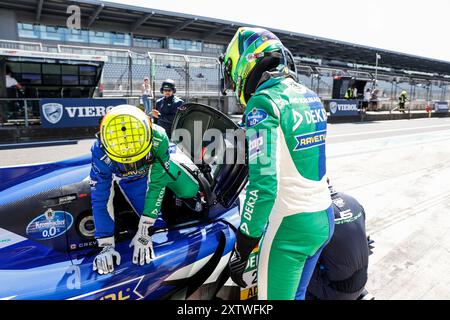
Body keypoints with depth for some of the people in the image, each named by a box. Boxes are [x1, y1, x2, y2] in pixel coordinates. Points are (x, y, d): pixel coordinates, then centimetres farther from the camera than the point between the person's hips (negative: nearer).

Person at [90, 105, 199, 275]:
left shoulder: (158, 139, -45)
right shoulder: (101, 153, -41)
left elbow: (156, 185, -37)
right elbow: (100, 199, -34)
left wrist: (143, 230, -36)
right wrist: (106, 245, -35)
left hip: (155, 164, 0)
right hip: (126, 177, 0)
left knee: (190, 191, 5)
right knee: (149, 211, -2)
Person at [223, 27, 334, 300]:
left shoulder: (264, 102, -18)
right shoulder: (311, 96, 8)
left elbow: (263, 183, -25)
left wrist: (242, 249, -17)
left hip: (290, 226, -8)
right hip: (325, 219, 8)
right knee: (296, 294, 24)